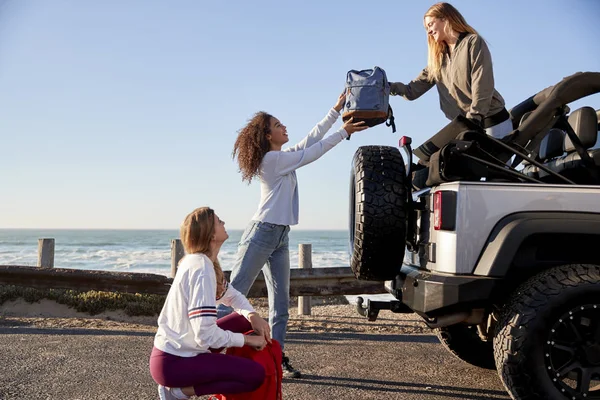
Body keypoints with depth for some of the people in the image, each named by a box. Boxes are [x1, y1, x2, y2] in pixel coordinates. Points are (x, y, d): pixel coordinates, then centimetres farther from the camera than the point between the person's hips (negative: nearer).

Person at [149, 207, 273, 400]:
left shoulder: (199, 261, 6)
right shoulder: (202, 269, -23)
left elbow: (231, 294, 20)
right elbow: (206, 335, -28)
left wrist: (253, 316, 0)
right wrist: (247, 339, -13)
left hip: (178, 349, 9)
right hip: (172, 362, -9)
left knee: (245, 320, 13)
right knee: (256, 374, -16)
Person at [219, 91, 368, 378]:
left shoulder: (282, 157, 15)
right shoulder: (273, 158, -11)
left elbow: (311, 140, 18)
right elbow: (312, 153, -9)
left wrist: (336, 110, 20)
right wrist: (344, 132, -2)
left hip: (280, 237, 9)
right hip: (262, 233, -9)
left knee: (281, 303, 5)